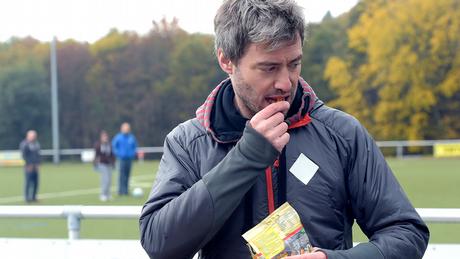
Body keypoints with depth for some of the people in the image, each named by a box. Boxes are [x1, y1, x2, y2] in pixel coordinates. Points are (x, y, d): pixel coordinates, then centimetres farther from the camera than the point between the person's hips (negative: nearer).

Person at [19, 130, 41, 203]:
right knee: (28, 182, -7)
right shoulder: (24, 144, -8)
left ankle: (33, 197, 13)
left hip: (35, 166, 7)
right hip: (29, 166, -7)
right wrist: (28, 164, -14)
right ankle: (27, 198, -2)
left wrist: (38, 163, 9)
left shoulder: (36, 143, 14)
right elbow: (24, 155, -12)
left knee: (35, 182, 6)